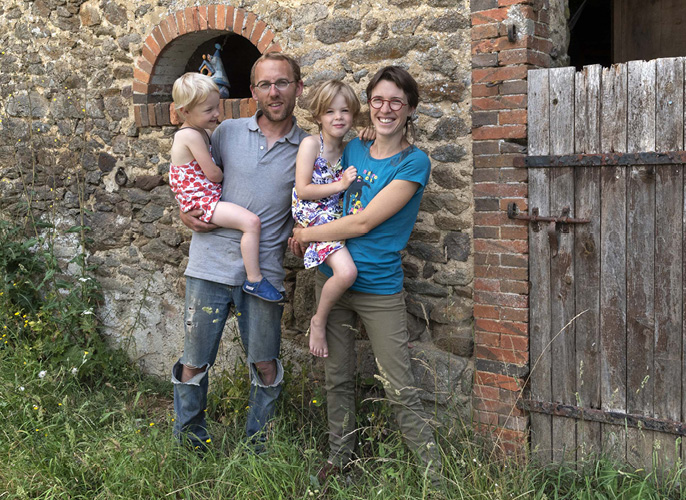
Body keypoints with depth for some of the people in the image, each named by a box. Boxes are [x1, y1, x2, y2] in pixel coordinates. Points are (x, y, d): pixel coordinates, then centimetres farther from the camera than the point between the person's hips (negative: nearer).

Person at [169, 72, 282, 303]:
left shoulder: (200, 131, 12)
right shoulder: (192, 136, -20)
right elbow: (213, 174, -19)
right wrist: (227, 174, 1)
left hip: (209, 197, 11)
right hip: (201, 201, -11)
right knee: (251, 221, -24)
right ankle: (254, 280, -18)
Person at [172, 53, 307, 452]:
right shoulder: (229, 132, 4)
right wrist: (187, 213, -1)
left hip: (265, 272, 0)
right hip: (211, 265, 1)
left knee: (266, 366, 9)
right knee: (194, 363, 8)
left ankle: (257, 446, 30)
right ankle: (188, 441, 29)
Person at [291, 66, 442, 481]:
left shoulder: (414, 162, -11)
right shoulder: (352, 149, 6)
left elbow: (363, 222, -17)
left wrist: (306, 235, -7)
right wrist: (304, 229, -2)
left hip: (379, 287, -5)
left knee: (401, 390, -2)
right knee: (338, 376, 15)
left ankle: (436, 473, 11)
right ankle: (340, 457, 32)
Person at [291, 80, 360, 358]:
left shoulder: (348, 148, 9)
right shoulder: (311, 144, -8)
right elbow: (302, 191, -13)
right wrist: (340, 184, -16)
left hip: (340, 213, 7)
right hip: (314, 216, -7)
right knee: (347, 272, -26)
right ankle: (319, 321, -1)